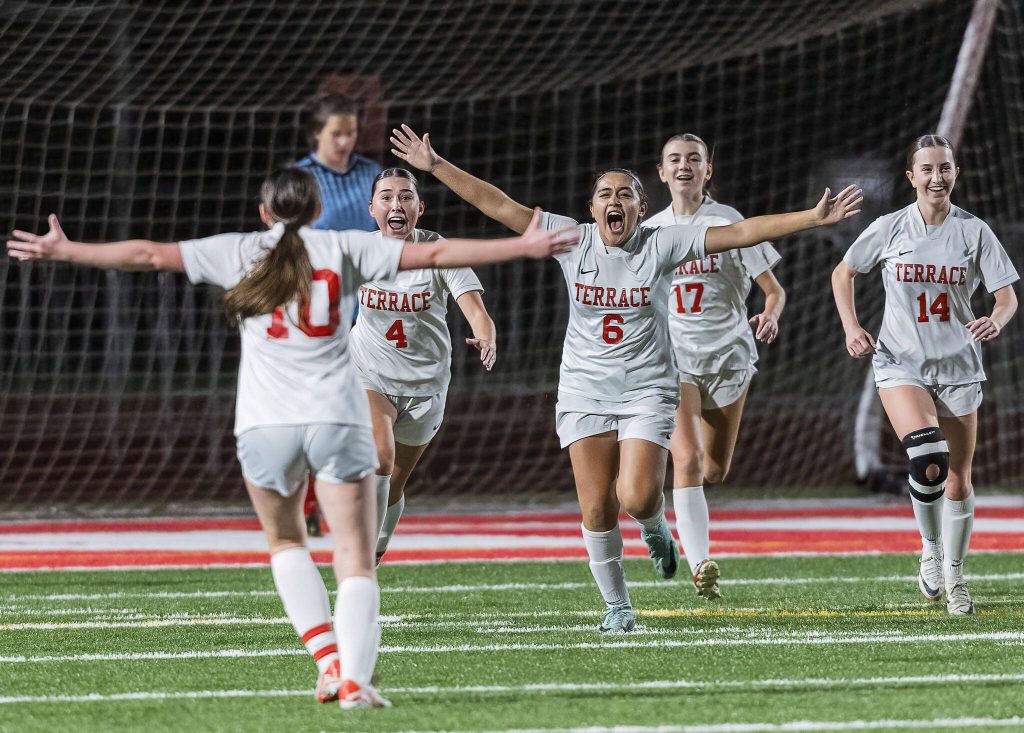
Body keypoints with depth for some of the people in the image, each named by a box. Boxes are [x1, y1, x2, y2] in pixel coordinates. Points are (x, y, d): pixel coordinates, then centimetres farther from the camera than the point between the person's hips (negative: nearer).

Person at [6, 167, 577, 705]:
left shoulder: (240, 252, 11)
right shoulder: (344, 248, 10)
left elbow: (149, 255, 10)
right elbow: (436, 254, 8)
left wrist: (63, 251, 18)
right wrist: (526, 247, 14)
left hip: (266, 422, 1)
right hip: (338, 417, -1)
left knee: (285, 542, 23)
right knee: (356, 561, 1)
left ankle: (328, 658, 4)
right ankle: (355, 677, -20)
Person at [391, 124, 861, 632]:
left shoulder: (662, 244, -5)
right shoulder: (571, 240, -2)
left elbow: (741, 233, -8)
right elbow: (499, 207, -2)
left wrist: (814, 218, -14)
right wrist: (435, 166, -6)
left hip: (647, 391, -1)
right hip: (585, 392, 1)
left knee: (638, 498, -18)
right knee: (596, 509, -2)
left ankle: (656, 529, 20)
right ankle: (617, 605, 16)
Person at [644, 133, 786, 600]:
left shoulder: (729, 222, -3)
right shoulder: (650, 230, 5)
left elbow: (774, 289, -2)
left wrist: (770, 315, -23)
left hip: (727, 351, 0)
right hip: (673, 354, 0)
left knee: (714, 471, 8)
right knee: (687, 460, -19)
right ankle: (700, 567, -27)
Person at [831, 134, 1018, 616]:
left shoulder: (974, 231, -2)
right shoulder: (890, 229, -2)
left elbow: (1007, 295, -1)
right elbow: (843, 274, 12)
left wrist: (997, 320, -23)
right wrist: (851, 327, -1)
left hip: (958, 365, 2)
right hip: (900, 362, -2)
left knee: (958, 477, 4)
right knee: (928, 459, -24)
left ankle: (954, 576, 23)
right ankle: (930, 549, 2)